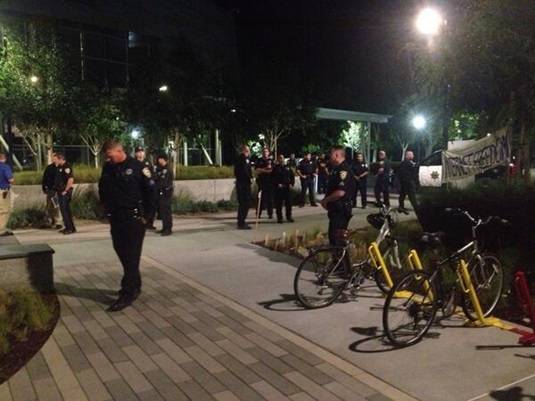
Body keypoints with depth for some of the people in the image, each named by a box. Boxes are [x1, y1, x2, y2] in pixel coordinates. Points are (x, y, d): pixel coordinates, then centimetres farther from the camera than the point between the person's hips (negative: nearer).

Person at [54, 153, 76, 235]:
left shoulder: (66, 167, -15)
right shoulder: (59, 167, 14)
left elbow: (71, 179, -24)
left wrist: (66, 190, -20)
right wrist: (57, 189, 15)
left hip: (65, 192, -10)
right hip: (60, 192, 10)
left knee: (65, 210, -8)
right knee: (63, 210, 12)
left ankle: (71, 228, -2)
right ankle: (67, 227, 19)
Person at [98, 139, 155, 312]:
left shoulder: (138, 167, -10)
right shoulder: (108, 168, 8)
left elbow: (150, 191, -9)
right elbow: (102, 190, 21)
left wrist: (145, 214, -7)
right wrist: (107, 209, 12)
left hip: (133, 219, -7)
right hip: (116, 219, 7)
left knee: (131, 256, -4)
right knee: (122, 254, 14)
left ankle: (128, 294, 0)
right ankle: (134, 286, 28)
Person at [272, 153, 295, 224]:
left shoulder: (287, 167, 13)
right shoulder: (275, 168, 1)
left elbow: (292, 176, 16)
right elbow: (273, 178, -5)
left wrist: (291, 183, 3)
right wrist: (277, 184, -16)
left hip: (287, 187, 4)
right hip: (279, 188, -4)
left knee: (288, 203, 6)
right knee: (279, 204, -2)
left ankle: (289, 217, 17)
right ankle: (279, 218, 5)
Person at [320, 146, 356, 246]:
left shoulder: (344, 170, -19)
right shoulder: (336, 169, 14)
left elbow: (340, 192, -27)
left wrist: (326, 200, -13)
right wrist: (326, 200, 9)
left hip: (341, 209, -10)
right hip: (335, 208, 10)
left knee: (336, 237, -6)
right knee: (333, 234, 17)